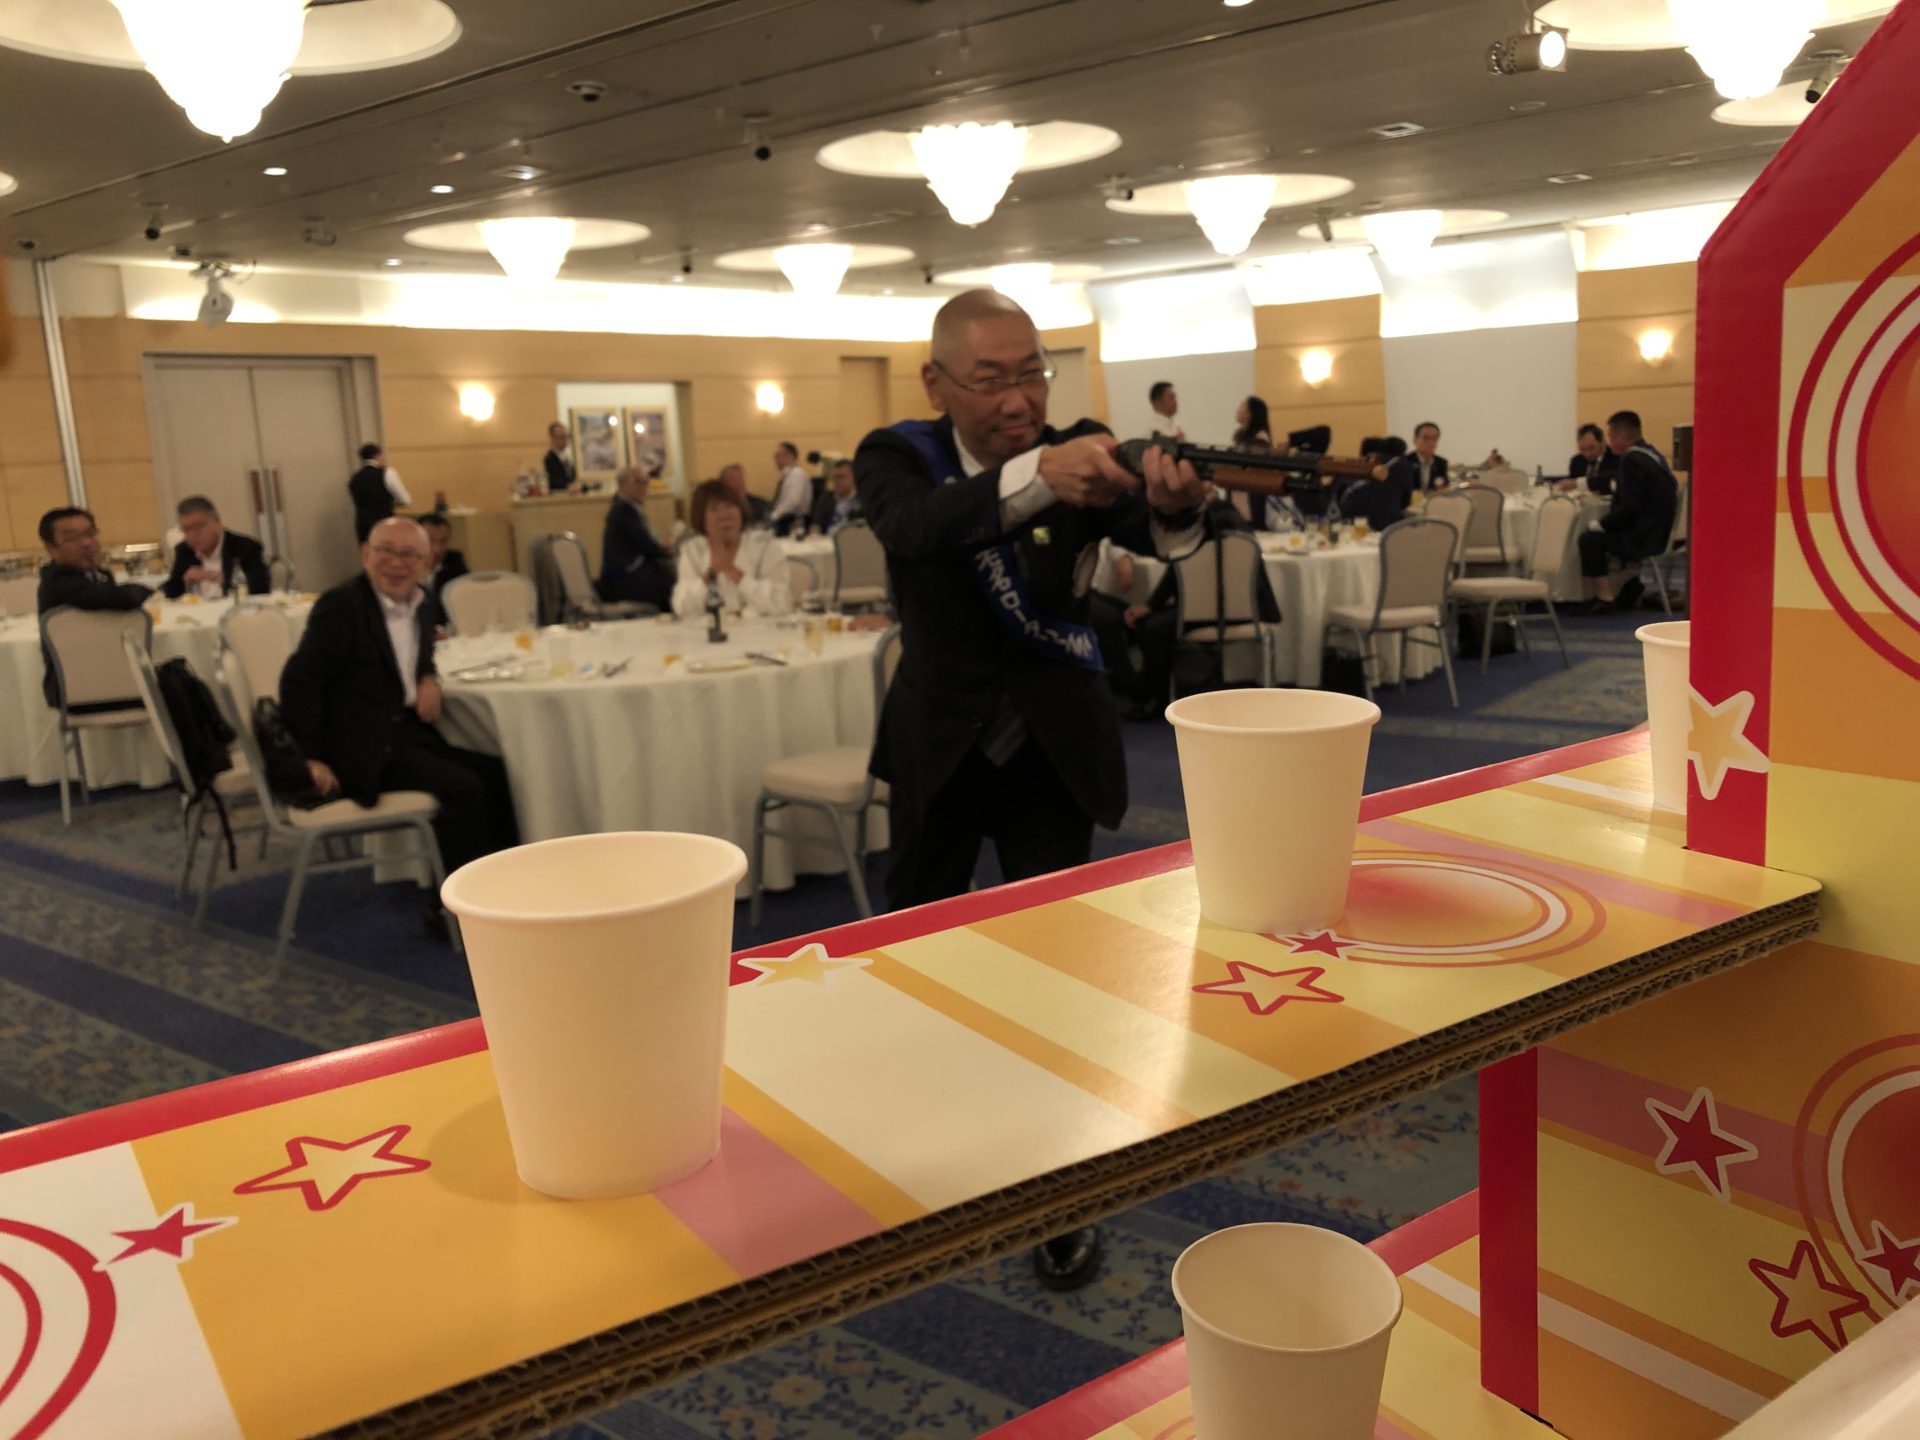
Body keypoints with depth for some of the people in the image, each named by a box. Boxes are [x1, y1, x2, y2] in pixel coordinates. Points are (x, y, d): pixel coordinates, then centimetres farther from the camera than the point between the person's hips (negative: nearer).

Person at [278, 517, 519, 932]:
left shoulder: (423, 606, 9)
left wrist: (429, 679, 0)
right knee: (463, 788, -23)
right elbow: (299, 681, -13)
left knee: (497, 773, -4)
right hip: (364, 746, -8)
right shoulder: (342, 605, -13)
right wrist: (310, 758, -16)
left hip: (410, 730, 8)